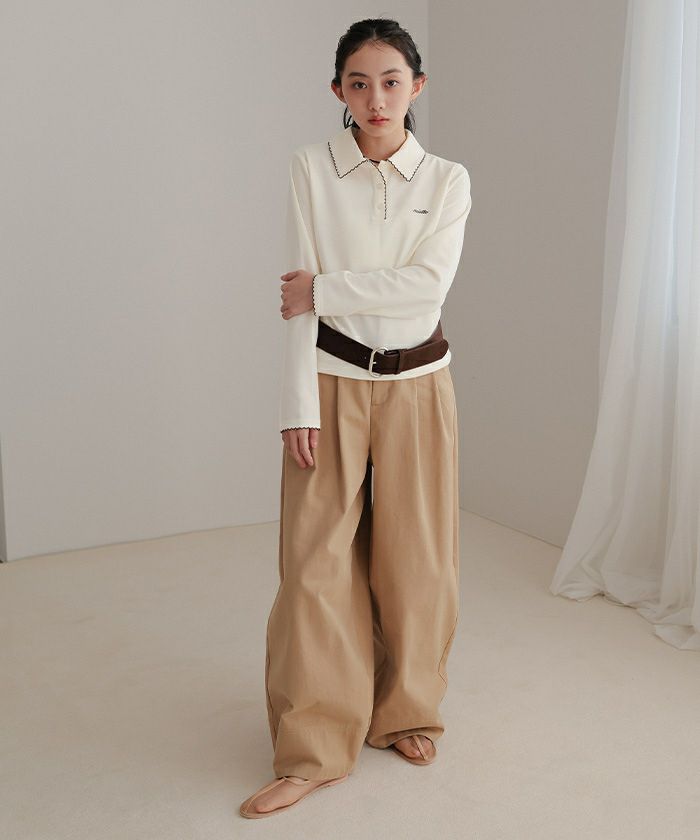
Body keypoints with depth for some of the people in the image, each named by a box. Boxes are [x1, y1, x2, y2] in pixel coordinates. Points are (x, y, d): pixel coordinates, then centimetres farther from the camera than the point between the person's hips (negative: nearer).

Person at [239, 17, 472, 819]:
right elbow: (298, 298, -7)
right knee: (317, 562, -2)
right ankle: (314, 751, 10)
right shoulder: (311, 167, -1)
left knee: (415, 559, 8)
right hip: (332, 380, -1)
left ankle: (406, 713, 30)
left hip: (416, 384, 1)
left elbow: (426, 288, -12)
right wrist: (299, 408, -12)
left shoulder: (448, 180, 2)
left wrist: (324, 286, -13)